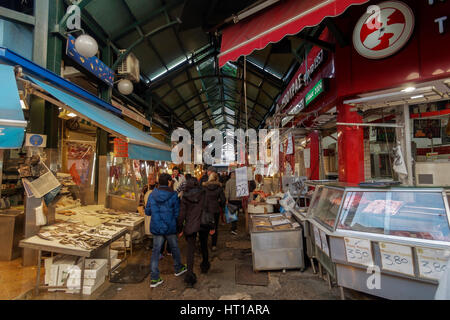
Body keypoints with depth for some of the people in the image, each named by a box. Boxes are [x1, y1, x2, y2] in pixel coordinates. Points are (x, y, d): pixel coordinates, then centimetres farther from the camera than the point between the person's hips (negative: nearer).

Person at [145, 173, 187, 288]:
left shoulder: (152, 195, -5)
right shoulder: (173, 195, -14)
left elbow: (147, 211, 3)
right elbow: (177, 213, -10)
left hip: (156, 227, 3)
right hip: (170, 227, -2)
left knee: (156, 250, 10)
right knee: (174, 247, 19)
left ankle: (154, 278, 14)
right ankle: (178, 268, 39)